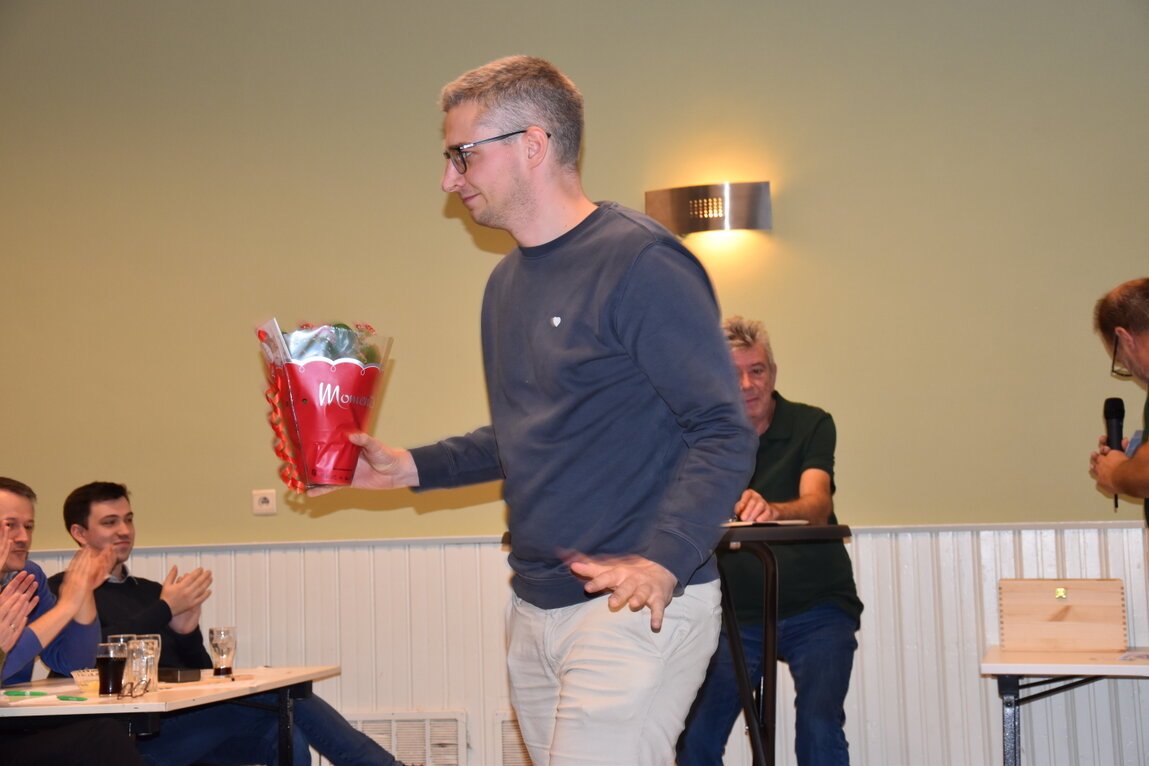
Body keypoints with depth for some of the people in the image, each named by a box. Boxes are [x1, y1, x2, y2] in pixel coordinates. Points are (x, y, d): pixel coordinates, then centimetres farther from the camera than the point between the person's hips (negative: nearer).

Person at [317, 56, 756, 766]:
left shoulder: (640, 262, -12)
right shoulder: (507, 283, 17)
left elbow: (724, 434, -16)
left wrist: (661, 561, -28)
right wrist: (410, 466, 13)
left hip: (637, 609, -8)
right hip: (535, 612, 8)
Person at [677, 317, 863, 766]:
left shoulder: (811, 425, -4)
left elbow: (816, 506, -21)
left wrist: (771, 510, -44)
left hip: (816, 608, -2)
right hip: (738, 615, 2)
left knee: (819, 729, -23)